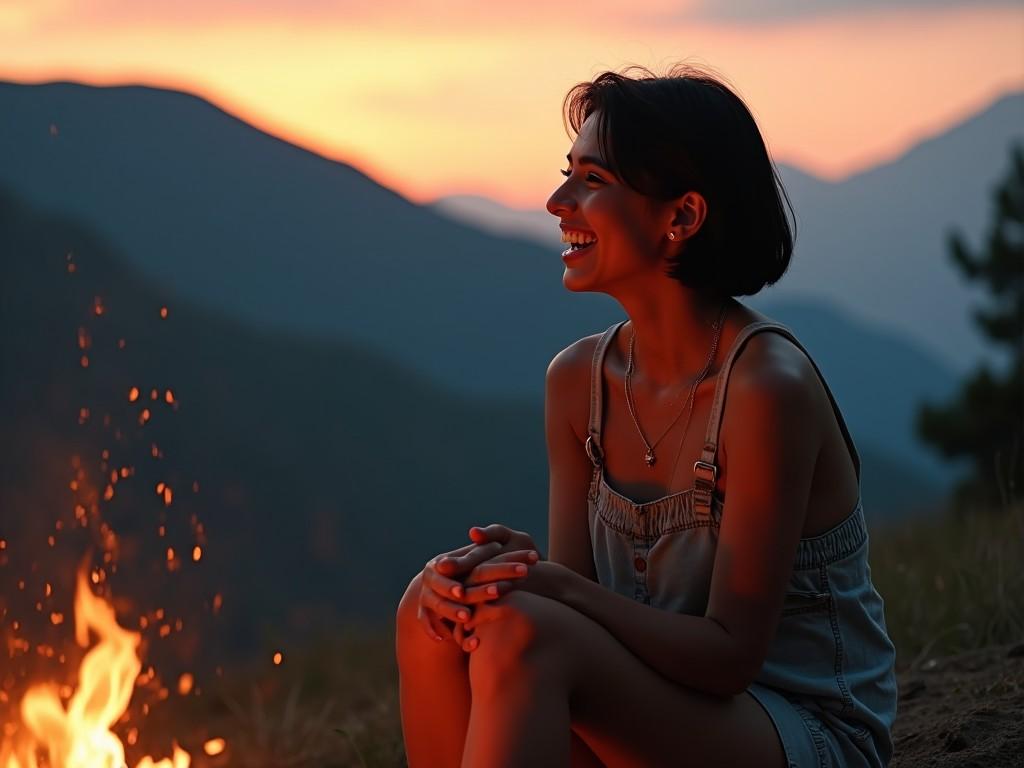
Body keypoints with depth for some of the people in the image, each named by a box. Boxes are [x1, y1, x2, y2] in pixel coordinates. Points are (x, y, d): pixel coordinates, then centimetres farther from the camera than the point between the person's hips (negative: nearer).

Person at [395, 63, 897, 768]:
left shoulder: (768, 387, -19)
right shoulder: (577, 379, 3)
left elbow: (729, 657, -18)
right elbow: (576, 589, 4)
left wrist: (555, 586, -30)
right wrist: (508, 569, -19)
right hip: (662, 706, 7)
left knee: (526, 632, -29)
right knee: (435, 606, -17)